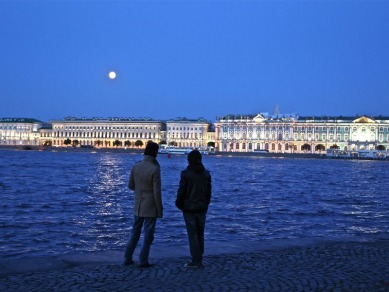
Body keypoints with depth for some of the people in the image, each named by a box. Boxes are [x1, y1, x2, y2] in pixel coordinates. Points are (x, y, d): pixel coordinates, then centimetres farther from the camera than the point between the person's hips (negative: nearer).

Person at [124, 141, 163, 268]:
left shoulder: (136, 166, -1)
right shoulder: (154, 169, -17)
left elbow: (130, 185, 9)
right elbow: (157, 192, -16)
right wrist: (160, 210, -8)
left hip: (138, 206, 6)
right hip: (150, 207, -5)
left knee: (135, 232, 17)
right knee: (148, 234, 5)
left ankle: (127, 258, 22)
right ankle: (143, 261, 8)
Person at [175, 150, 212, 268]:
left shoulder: (186, 173, -13)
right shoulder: (206, 174, 3)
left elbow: (181, 191, -11)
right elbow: (209, 192, 6)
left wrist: (179, 204, 4)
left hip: (189, 208, -5)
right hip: (202, 208, 5)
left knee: (192, 234, 0)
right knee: (200, 234, 14)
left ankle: (196, 261, 0)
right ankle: (199, 260, 20)